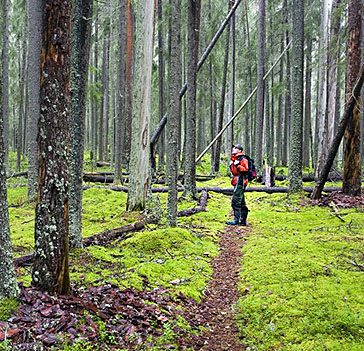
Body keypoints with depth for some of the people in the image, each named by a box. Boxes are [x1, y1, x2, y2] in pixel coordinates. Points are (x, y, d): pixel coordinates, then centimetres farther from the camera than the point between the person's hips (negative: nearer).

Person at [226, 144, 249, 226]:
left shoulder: (242, 159, -10)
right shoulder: (234, 159, 20)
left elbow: (246, 170, -19)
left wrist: (237, 165, -25)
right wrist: (231, 166, 12)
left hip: (240, 182, -11)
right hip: (237, 183, 11)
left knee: (235, 201, -12)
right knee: (241, 202, 13)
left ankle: (236, 220, -10)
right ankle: (243, 220, 18)